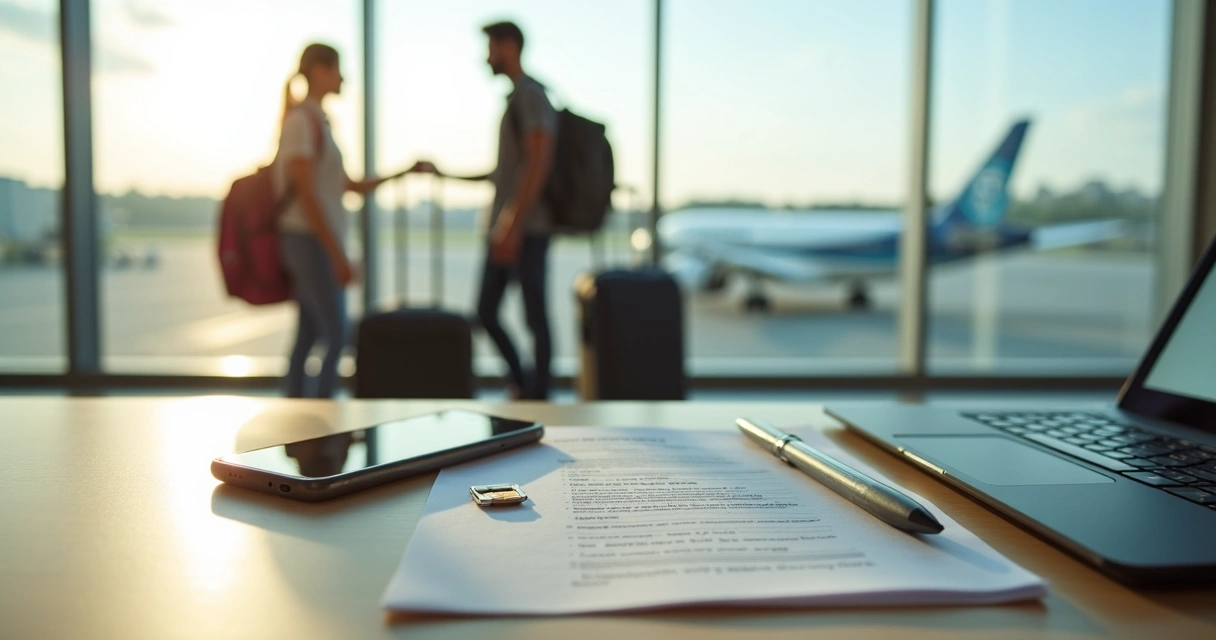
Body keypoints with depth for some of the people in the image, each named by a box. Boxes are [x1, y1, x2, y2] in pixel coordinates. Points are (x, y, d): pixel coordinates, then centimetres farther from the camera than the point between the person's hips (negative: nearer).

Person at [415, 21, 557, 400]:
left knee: (534, 315, -3)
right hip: (503, 230, 9)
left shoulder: (531, 95, -6)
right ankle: (521, 384, 23)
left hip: (527, 230, -9)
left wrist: (514, 227, -21)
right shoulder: (514, 99, 21)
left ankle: (538, 395, 5)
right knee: (486, 312, 10)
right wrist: (443, 174, 27)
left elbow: (538, 164, -17)